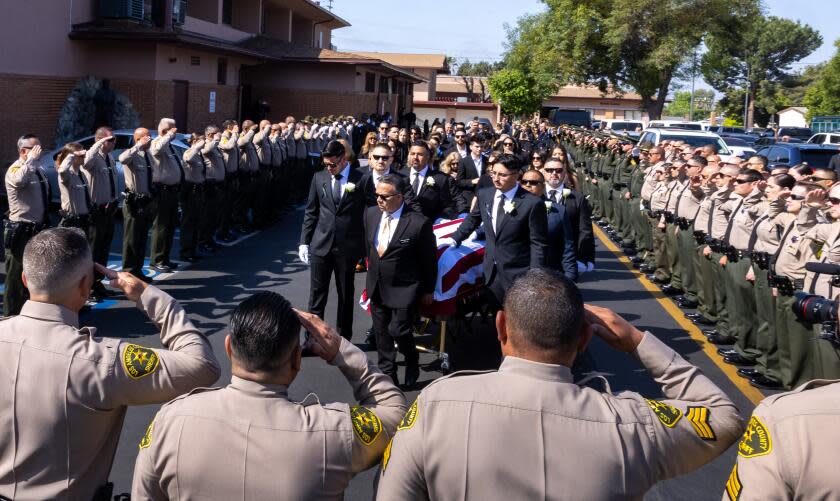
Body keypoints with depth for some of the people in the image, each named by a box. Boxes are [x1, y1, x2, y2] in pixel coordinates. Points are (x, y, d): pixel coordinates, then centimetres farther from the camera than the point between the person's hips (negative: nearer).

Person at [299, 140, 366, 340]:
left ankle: (343, 339, 24)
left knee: (346, 295, 11)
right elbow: (311, 212, 9)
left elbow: (368, 213, -2)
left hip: (348, 247, -2)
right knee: (316, 295, 4)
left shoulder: (360, 179, -5)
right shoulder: (319, 177, 4)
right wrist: (304, 241, 4)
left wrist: (364, 247, -5)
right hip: (321, 245, 2)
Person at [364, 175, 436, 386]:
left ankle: (412, 365, 25)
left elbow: (429, 260, -9)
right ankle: (387, 374, 31)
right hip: (377, 287, 6)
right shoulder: (371, 214, -2)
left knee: (399, 331, -6)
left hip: (404, 289, -6)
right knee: (381, 333, 14)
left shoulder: (419, 223, -20)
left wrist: (428, 290, -2)